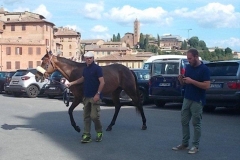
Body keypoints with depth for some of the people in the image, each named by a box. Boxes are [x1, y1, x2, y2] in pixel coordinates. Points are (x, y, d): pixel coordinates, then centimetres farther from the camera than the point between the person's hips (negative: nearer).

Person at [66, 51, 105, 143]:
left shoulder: (97, 68, -10)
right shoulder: (85, 69, 12)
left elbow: (102, 82, -15)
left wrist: (98, 94, -21)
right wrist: (72, 83, 22)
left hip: (94, 97, -7)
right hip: (86, 96, 7)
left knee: (94, 116, -7)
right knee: (86, 116, 7)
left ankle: (99, 132, 14)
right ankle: (86, 135, 12)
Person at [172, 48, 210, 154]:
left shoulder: (204, 69, -11)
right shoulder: (188, 67, 8)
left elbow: (207, 86, -18)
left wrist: (192, 81, -22)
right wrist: (181, 80, -8)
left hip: (197, 101, -6)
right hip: (186, 99, 7)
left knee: (196, 123, 1)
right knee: (184, 122, 10)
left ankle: (195, 146, 11)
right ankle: (184, 144, 20)